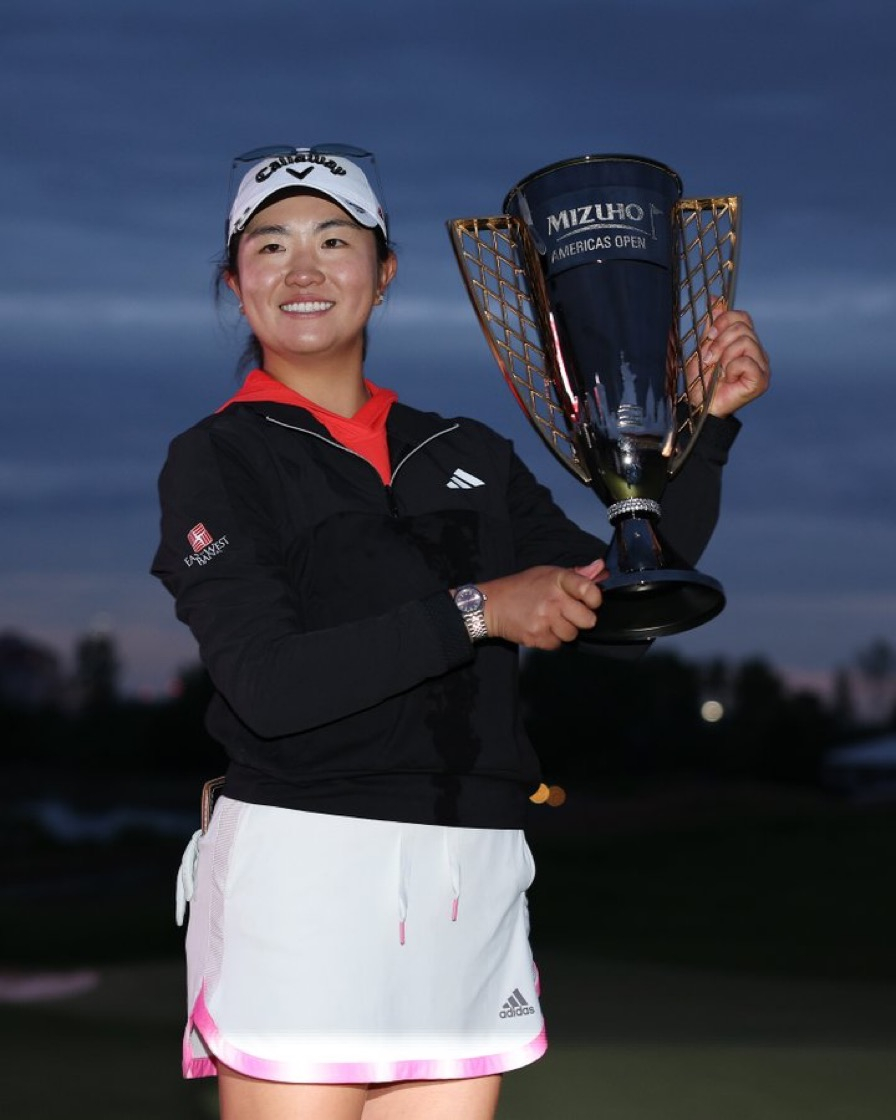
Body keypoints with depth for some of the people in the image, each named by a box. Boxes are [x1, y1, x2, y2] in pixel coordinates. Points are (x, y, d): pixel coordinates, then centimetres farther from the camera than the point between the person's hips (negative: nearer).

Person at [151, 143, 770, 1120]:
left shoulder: (468, 455, 16)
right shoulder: (216, 460, 1)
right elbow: (269, 684, -12)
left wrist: (705, 427, 6)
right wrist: (473, 612, -14)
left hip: (472, 878, 5)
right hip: (299, 866, -4)